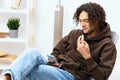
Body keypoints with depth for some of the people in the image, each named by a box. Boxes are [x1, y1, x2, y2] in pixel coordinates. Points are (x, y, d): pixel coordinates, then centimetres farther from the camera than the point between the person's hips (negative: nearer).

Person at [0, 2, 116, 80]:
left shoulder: (107, 45, -2)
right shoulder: (75, 34, 18)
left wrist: (87, 56, -21)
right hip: (56, 67, 6)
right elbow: (56, 52, 21)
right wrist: (50, 60, -1)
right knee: (33, 52, -27)